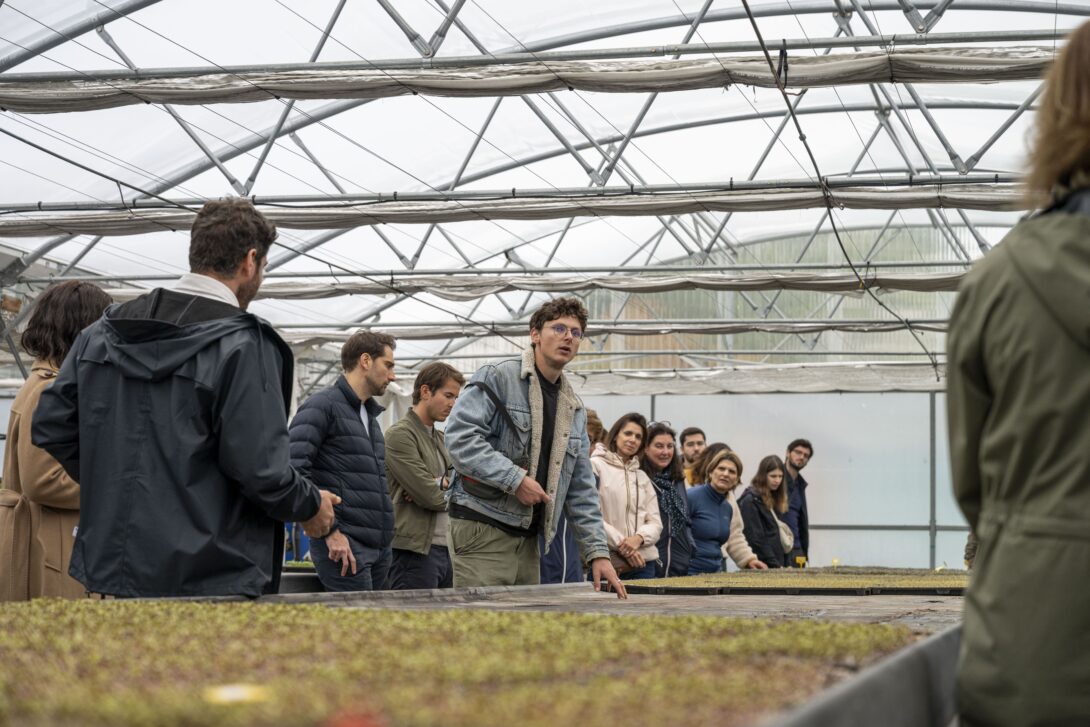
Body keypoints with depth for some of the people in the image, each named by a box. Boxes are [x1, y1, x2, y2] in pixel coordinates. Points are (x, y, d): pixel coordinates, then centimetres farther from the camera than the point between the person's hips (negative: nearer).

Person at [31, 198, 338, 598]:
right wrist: (313, 505, 2)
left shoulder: (104, 330, 7)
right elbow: (260, 469, -17)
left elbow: (49, 425, 9)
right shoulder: (244, 345, -14)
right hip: (212, 585, -6)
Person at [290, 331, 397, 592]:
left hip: (380, 548, 9)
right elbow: (294, 471, -16)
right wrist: (330, 531, -19)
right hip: (344, 544, -9)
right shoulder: (322, 406, -6)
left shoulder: (370, 415, 22)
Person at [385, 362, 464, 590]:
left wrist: (439, 484, -9)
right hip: (415, 551, -8)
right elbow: (430, 497, -15)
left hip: (446, 549, 8)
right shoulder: (400, 435, -8)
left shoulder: (440, 439, 20)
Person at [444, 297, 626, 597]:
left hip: (528, 540, 7)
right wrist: (515, 479, -19)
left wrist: (598, 552, 9)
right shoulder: (496, 378, -3)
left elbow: (581, 490, 18)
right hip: (482, 530, -7)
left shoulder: (574, 410, 18)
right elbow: (460, 436, -16)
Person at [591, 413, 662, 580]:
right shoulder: (596, 466, 1)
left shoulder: (642, 477, 18)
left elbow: (655, 523, 12)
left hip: (643, 562, 5)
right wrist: (621, 545, -14)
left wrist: (639, 538, -10)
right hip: (607, 561, -5)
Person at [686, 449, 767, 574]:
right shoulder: (692, 497, -11)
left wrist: (749, 559, 8)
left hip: (715, 573, 7)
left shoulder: (729, 506, 12)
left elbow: (735, 539, 23)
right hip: (689, 573, -7)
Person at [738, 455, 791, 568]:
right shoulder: (750, 501, -8)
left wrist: (781, 565, 10)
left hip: (777, 566, 8)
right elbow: (755, 539, -14)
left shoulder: (773, 500, 17)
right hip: (763, 567, -8)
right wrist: (775, 565, -16)